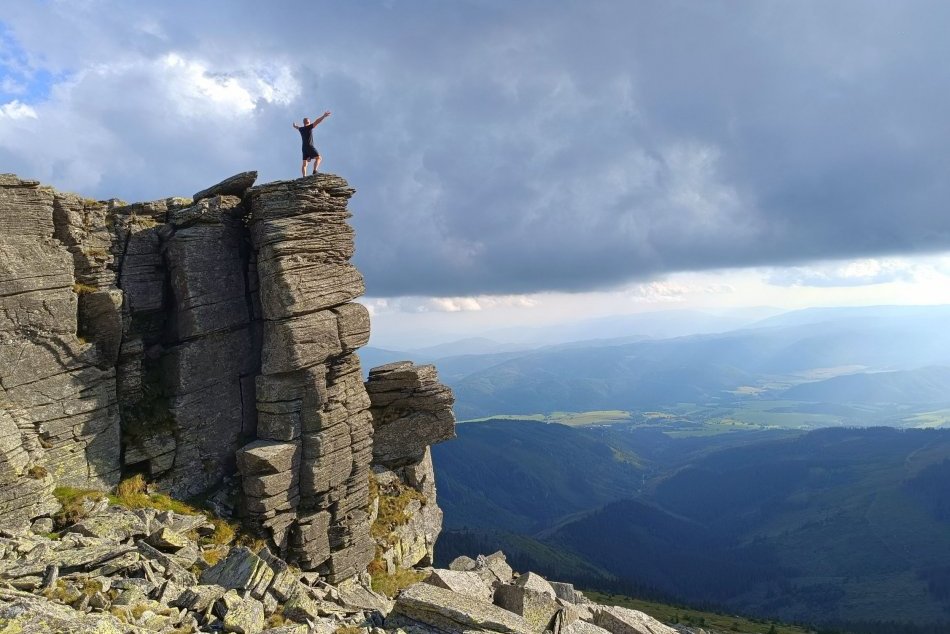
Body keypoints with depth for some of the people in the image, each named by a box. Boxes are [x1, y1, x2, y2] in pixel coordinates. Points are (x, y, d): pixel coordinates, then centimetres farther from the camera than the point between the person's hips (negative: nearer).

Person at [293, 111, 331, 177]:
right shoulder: (309, 127, -3)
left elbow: (297, 127, 41)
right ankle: (315, 171, -28)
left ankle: (304, 176, -5)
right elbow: (317, 122, -12)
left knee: (304, 163, 4)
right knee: (319, 158, -9)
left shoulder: (301, 129, 16)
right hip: (309, 146, -7)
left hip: (304, 148, 7)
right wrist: (323, 116, -17)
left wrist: (295, 126, 64)